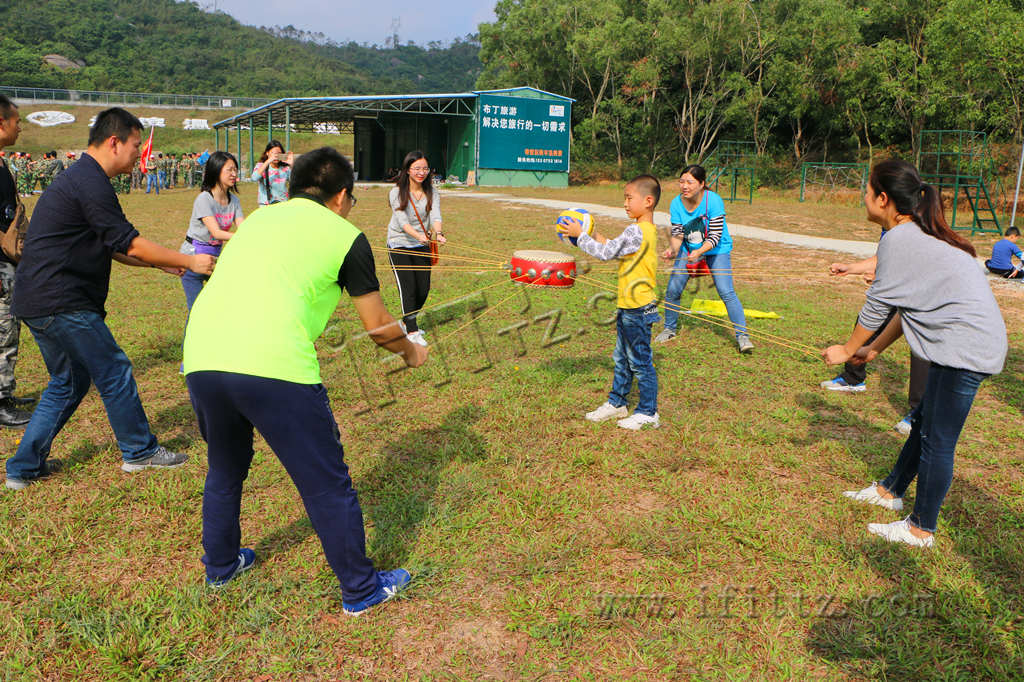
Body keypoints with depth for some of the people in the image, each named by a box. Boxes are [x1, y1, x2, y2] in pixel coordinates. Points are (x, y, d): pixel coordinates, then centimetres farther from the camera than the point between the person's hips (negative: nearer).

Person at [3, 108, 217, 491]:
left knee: (69, 380, 18)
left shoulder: (80, 178, 18)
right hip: (61, 302, -11)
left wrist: (164, 263, 16)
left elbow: (114, 247, 21)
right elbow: (130, 245, -17)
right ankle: (140, 452, 15)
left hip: (39, 301, 11)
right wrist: (189, 262, -9)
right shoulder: (91, 183, -16)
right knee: (114, 372, 2)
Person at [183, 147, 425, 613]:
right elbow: (377, 325, 12)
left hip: (201, 359, 6)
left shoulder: (258, 218, 24)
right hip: (274, 366, -6)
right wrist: (410, 350, 30)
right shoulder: (345, 236, 9)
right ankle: (360, 590, 24)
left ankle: (220, 565, 48)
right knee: (327, 485, 10)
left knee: (224, 470, 29)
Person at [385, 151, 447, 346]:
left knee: (424, 288, 4)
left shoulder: (431, 193, 2)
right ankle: (412, 332, -8)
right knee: (408, 287, -12)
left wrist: (438, 233, -36)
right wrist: (418, 235, -41)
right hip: (399, 244, -4)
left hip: (422, 246, 4)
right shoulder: (396, 193, -9)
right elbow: (402, 221, -22)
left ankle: (407, 321, 28)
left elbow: (435, 216, -14)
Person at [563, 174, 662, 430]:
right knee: (622, 359, 19)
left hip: (637, 309, -10)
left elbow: (606, 253, -18)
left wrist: (580, 235, -8)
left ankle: (647, 413, 11)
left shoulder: (637, 232, -21)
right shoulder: (646, 229, 11)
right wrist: (594, 236, 14)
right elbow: (616, 249, 20)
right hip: (628, 307, 10)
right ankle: (616, 403, 31)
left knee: (640, 362, 0)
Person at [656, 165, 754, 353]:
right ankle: (669, 329, 22)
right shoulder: (676, 204, -13)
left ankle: (742, 335, -6)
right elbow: (677, 234, -10)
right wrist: (673, 249, -31)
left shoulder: (714, 201, -24)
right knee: (672, 290, -1)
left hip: (716, 250, -3)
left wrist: (699, 252, -41)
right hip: (688, 250, 4)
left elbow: (715, 237, -25)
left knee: (726, 292, -15)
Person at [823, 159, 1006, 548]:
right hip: (972, 342, 10)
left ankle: (921, 530, 12)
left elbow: (877, 307, -10)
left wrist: (847, 350, 4)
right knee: (924, 421, 21)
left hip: (967, 348, -10)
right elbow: (909, 304, 18)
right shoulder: (921, 235, 15)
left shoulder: (898, 239, -16)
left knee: (937, 440, 0)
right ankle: (891, 490, 37)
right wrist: (874, 349, 20)